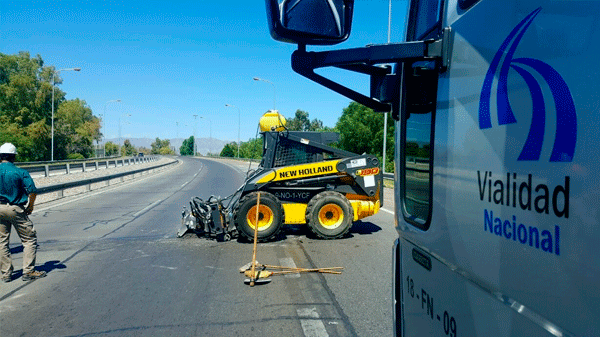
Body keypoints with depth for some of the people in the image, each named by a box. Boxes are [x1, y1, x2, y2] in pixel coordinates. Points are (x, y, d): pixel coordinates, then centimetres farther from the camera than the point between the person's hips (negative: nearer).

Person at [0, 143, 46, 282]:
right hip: (15, 209, -4)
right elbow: (32, 190, -17)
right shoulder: (20, 172, -9)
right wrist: (30, 206, -2)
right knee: (29, 239, 5)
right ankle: (28, 271, 3)